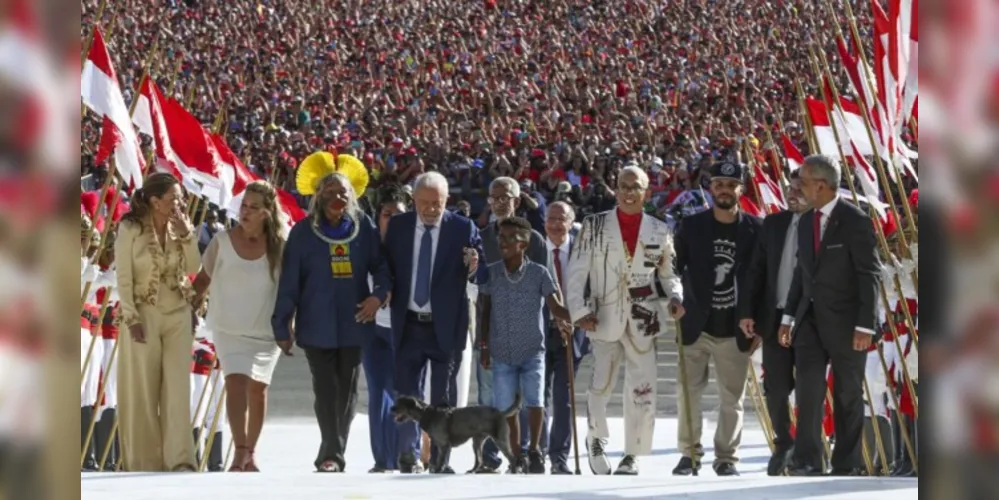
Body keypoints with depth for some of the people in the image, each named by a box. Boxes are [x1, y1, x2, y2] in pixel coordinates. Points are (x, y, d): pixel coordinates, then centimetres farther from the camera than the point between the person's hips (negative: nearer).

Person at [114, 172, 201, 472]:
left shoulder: (179, 227, 4)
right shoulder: (131, 229, -8)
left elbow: (193, 267, -2)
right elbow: (124, 278, -9)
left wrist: (186, 234, -12)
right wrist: (131, 318, -14)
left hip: (178, 315, 4)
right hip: (144, 314, -4)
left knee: (178, 387, -4)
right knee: (142, 390, 1)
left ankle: (179, 459, -8)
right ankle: (145, 461, 8)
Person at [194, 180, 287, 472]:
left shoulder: (278, 246, -4)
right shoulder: (223, 241, -4)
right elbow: (204, 278, 5)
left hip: (266, 330, 1)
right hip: (229, 328, -1)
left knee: (258, 389, 8)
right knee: (236, 382, -17)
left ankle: (250, 454, 20)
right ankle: (239, 453, -22)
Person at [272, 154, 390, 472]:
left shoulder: (364, 228, 3)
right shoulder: (303, 232, -1)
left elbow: (381, 266, 10)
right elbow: (289, 281, -1)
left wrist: (379, 294, -11)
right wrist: (282, 325, -2)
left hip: (353, 323, 2)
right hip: (317, 324, -2)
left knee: (347, 390, 6)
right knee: (326, 390, -7)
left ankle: (331, 456, 15)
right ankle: (333, 454, -9)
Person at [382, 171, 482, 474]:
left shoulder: (463, 229, -3)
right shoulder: (397, 226, 4)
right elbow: (387, 266, 6)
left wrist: (474, 266, -27)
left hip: (445, 325, -2)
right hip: (408, 323, 2)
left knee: (444, 397, 3)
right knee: (406, 393, 5)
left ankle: (441, 458, 10)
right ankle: (409, 455, 14)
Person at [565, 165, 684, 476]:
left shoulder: (659, 231, 8)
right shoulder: (595, 226, 3)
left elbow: (667, 273, 16)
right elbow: (577, 271, 1)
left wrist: (675, 298, -4)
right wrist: (579, 311, -8)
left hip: (644, 320, 1)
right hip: (604, 318, -1)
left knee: (642, 389, -1)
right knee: (601, 385, -7)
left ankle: (632, 455, 10)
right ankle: (596, 439, 20)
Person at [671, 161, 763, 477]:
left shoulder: (755, 229, 1)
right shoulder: (691, 226, 4)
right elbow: (674, 268, 5)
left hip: (735, 330, -1)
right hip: (696, 327, 1)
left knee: (732, 398, 3)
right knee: (689, 394, 1)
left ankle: (727, 457, 12)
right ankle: (689, 453, 12)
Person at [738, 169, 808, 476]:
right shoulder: (774, 224, 8)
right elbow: (756, 269, 9)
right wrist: (746, 311, 2)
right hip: (775, 318, 4)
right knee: (775, 388, 8)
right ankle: (783, 443, 25)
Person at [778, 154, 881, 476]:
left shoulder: (855, 221, -11)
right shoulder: (806, 222, 10)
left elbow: (869, 275, -12)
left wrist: (865, 326, -17)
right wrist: (788, 317, 11)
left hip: (845, 322, -5)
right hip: (810, 318, 5)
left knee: (848, 395, 4)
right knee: (807, 389, -8)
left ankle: (846, 467, 11)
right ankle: (806, 462, -8)